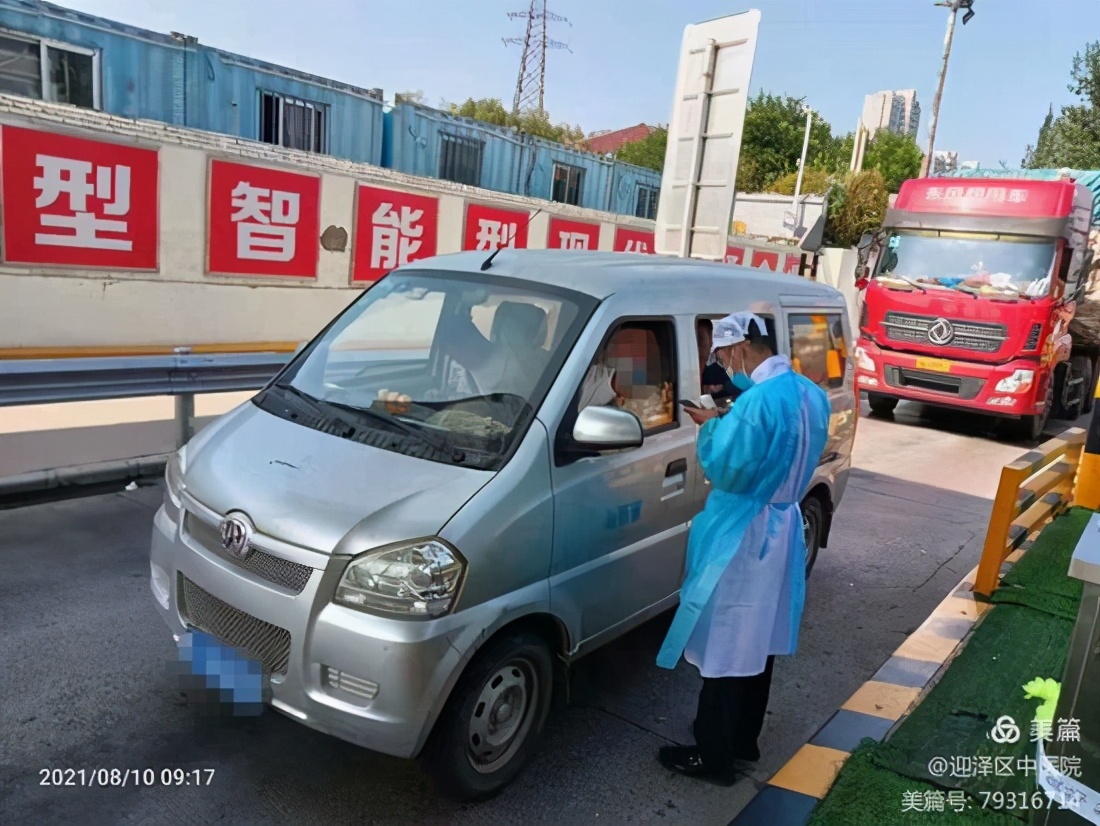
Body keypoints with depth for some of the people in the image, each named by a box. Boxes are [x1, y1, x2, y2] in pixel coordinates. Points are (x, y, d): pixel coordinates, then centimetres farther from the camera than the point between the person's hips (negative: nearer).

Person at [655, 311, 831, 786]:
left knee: (724, 647, 4)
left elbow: (727, 470, -22)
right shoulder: (811, 395, 5)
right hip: (782, 529, 9)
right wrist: (728, 424, 6)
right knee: (758, 643, 20)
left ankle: (714, 757, 17)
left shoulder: (759, 400, -24)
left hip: (743, 537, -9)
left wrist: (711, 427, -6)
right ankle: (744, 739, 35)